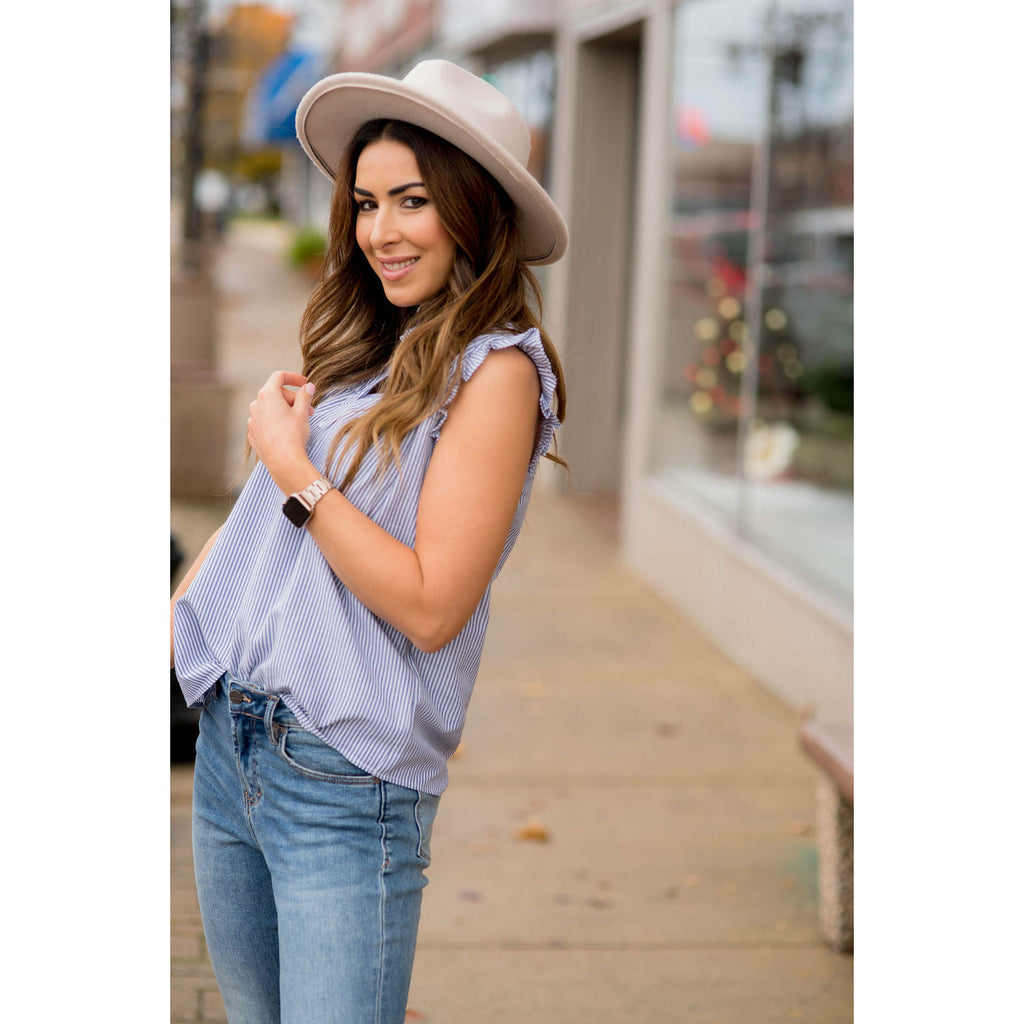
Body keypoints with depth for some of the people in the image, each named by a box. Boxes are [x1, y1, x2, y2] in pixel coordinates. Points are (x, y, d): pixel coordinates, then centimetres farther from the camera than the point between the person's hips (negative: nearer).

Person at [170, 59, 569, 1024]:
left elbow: (431, 606, -19)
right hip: (228, 741, 7)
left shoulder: (496, 368, -12)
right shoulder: (362, 348, 11)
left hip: (346, 781, -7)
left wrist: (289, 462, -13)